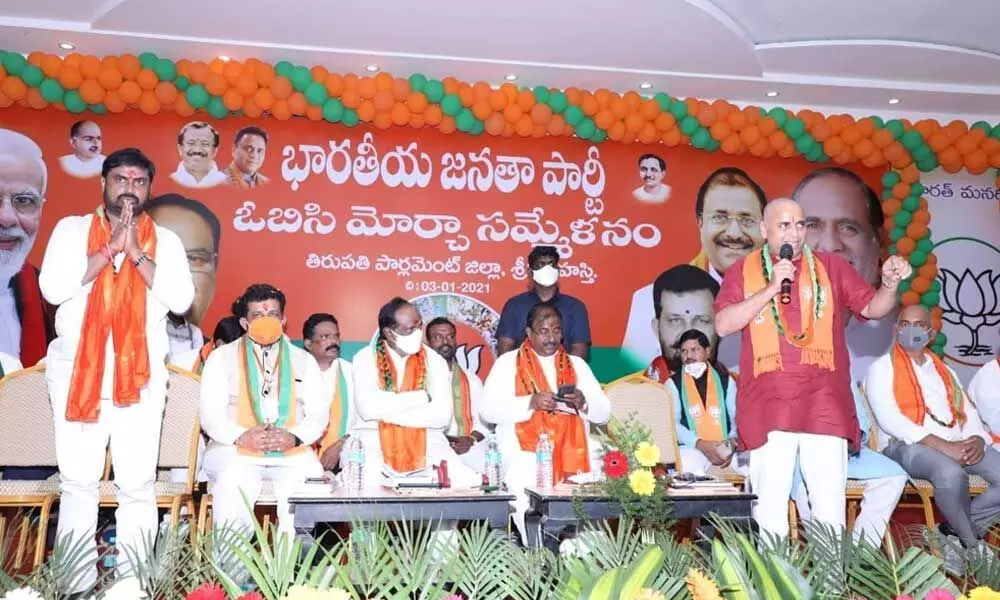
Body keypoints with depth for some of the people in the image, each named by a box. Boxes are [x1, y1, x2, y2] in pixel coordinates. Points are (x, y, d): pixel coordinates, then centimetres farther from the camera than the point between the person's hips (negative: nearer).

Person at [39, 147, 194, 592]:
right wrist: (111, 248, -10)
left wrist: (136, 253, -11)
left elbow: (181, 299, -5)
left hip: (141, 375, 0)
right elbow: (52, 287, -6)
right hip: (77, 371, 0)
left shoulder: (165, 240, 9)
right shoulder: (72, 229, 9)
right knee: (78, 483, 4)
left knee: (138, 485, 0)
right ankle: (76, 585, 13)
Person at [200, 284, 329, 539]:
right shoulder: (222, 358, 13)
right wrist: (242, 436, -15)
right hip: (236, 449, -1)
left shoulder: (304, 360, 18)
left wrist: (295, 437, -11)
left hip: (292, 452, 2)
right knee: (234, 481, -34)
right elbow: (210, 415, 4)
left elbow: (319, 413, 10)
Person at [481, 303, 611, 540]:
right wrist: (531, 402, -15)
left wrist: (583, 402, -9)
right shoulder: (507, 362, 8)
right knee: (531, 504, -32)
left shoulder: (577, 365, 18)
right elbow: (488, 411, -2)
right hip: (524, 454, -3)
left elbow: (604, 413, 13)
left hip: (574, 455, 3)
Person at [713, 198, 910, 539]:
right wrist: (771, 288, -10)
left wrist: (890, 284, -11)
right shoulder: (743, 271, 7)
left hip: (824, 403, 1)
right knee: (769, 505, 3)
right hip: (768, 405, -1)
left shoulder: (830, 267, 13)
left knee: (831, 505, 4)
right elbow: (723, 326, -4)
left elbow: (872, 308, 10)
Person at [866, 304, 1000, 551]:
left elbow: (969, 412, 17)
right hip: (908, 445, -6)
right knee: (951, 473, -35)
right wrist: (942, 445, -18)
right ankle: (973, 545, -12)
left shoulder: (944, 371, 26)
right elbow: (888, 419, -9)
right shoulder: (883, 368, 5)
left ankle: (959, 524, -1)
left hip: (958, 445, 6)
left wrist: (977, 440, -8)